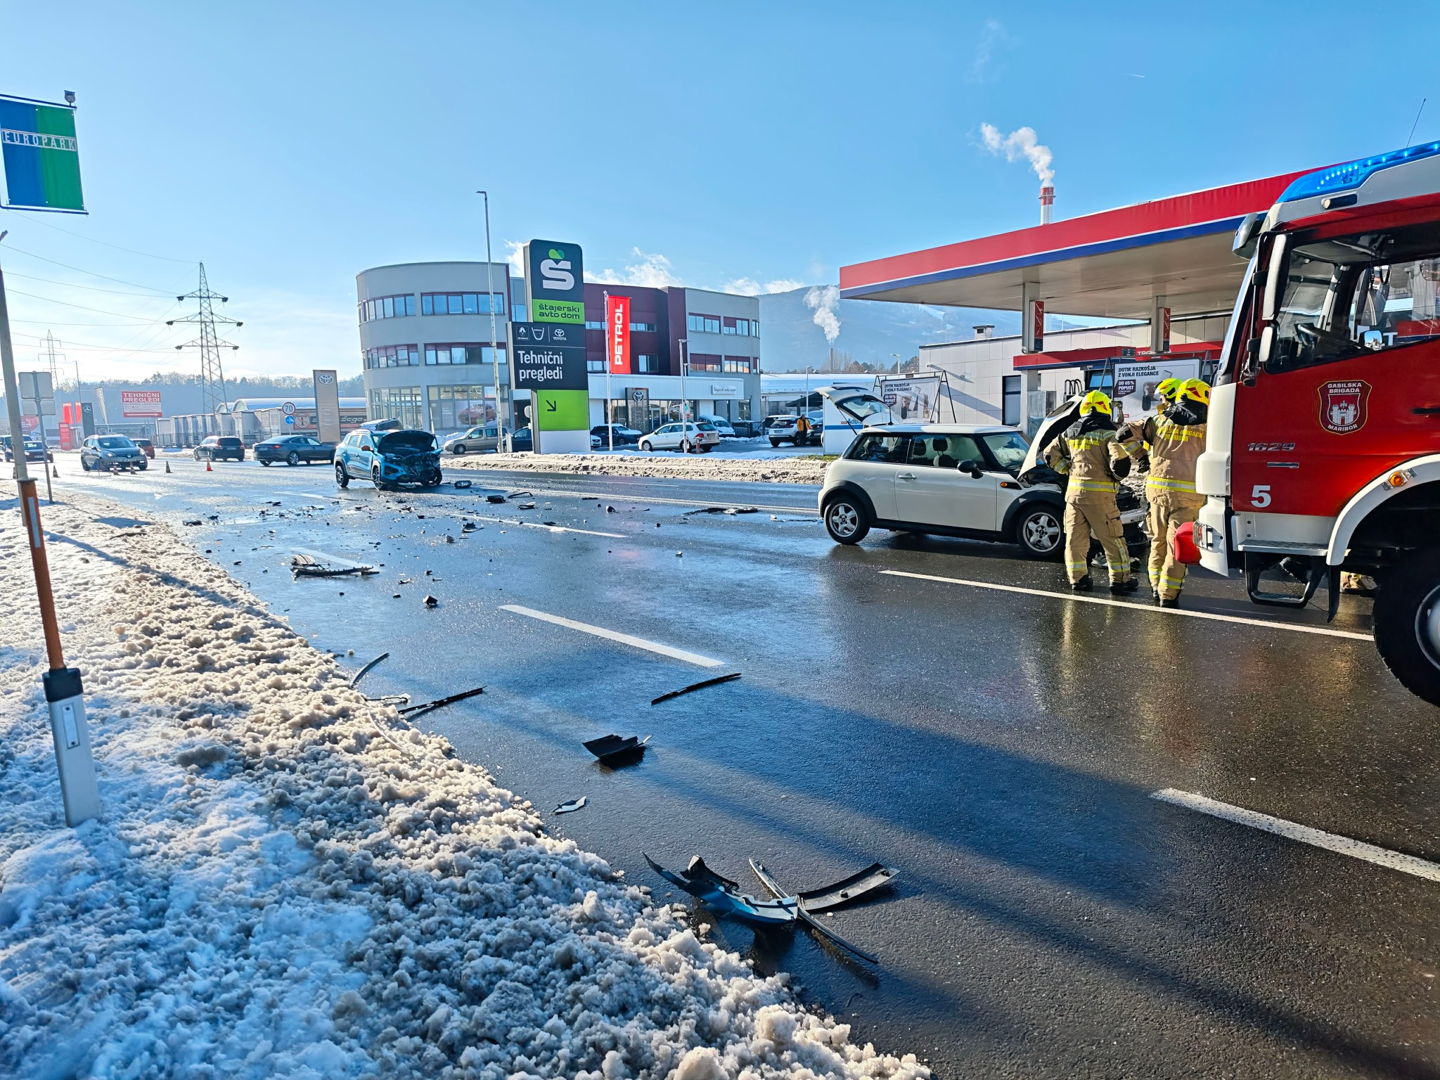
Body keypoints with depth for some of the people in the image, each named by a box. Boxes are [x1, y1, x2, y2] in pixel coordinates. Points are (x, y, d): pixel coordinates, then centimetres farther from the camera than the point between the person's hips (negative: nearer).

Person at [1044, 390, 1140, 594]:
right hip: (1099, 494, -5)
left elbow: (1050, 454, 16)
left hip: (1074, 491, 5)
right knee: (1112, 539, 4)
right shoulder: (1109, 433, -7)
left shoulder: (1070, 432, 12)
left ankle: (1077, 578, 12)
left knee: (1075, 537, 10)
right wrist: (1116, 476, 1)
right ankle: (1120, 579, 8)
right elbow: (1119, 461, -18)